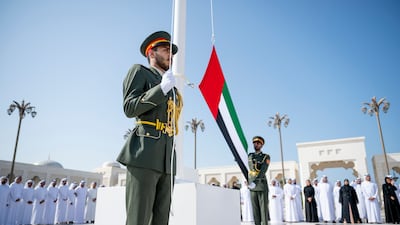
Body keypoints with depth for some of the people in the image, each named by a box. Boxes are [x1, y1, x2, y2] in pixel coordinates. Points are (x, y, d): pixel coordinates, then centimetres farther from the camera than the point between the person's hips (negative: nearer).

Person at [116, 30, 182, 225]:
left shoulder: (171, 88, 26)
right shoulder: (139, 71, 8)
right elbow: (129, 109, -6)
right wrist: (162, 88, -12)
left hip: (167, 158, 7)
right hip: (144, 154, -7)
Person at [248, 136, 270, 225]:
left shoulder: (266, 157, -2)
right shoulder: (250, 156, 13)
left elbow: (263, 171, -17)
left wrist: (255, 182, -26)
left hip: (262, 186, -4)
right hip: (252, 186, 4)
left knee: (263, 209, -3)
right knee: (255, 209, 4)